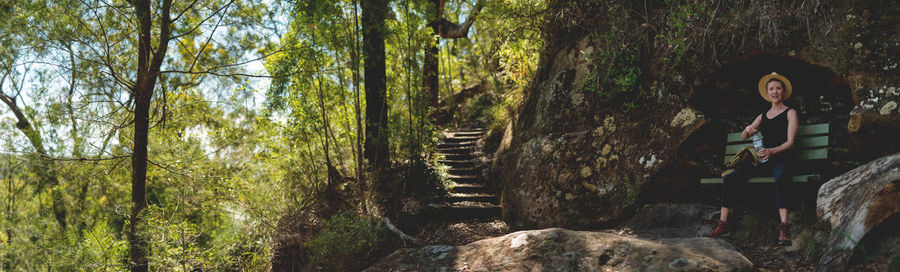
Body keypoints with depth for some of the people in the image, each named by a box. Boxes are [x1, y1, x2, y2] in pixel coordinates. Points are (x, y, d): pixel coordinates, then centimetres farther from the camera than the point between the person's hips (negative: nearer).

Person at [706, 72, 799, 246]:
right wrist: (748, 129, -10)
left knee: (779, 178, -41)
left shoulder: (790, 113, 7)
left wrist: (771, 151, -25)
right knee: (729, 178, -16)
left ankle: (784, 227, -48)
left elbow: (790, 142, -5)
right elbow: (743, 136, 15)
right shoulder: (763, 116, 22)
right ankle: (723, 223, -13)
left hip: (780, 159, -5)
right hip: (762, 161, 5)